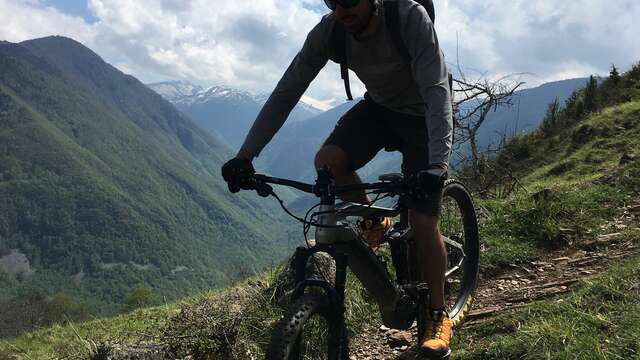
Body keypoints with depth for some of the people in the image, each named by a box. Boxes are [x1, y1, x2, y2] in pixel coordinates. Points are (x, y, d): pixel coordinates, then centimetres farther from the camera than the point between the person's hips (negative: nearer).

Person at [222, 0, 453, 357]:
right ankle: (373, 221, 5)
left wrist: (438, 163, -50)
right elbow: (287, 91, -17)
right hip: (378, 107, 4)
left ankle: (439, 316, 12)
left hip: (422, 116, -3)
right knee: (327, 162, -26)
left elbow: (436, 89, -37)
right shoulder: (329, 31, -19)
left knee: (423, 221, -10)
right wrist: (246, 155, -23)